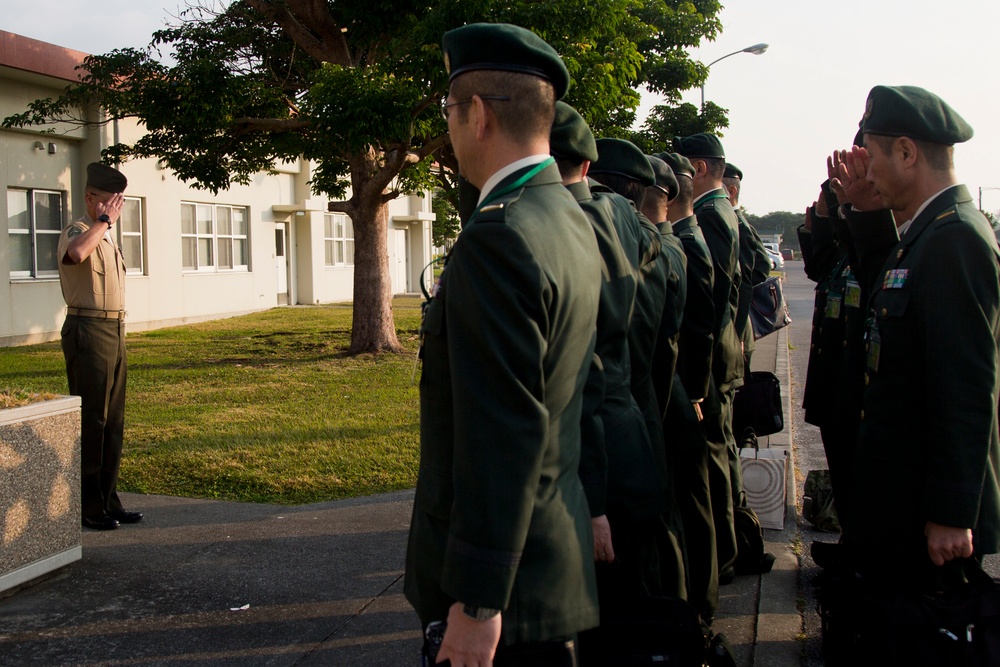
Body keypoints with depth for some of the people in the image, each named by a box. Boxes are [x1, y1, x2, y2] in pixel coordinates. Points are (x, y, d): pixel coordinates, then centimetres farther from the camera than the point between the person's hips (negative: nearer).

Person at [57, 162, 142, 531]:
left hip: (114, 331, 9)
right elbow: (76, 253, -37)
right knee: (91, 420, -5)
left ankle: (108, 500, 20)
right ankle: (88, 506, 2)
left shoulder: (108, 237, 18)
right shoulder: (78, 231, -10)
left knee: (113, 421, 12)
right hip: (88, 332, -9)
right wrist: (104, 220, -25)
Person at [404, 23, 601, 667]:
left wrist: (475, 601, -20)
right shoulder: (572, 222, 8)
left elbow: (504, 434, -24)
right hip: (560, 551, 9)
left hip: (504, 578, -9)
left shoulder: (498, 238, -22)